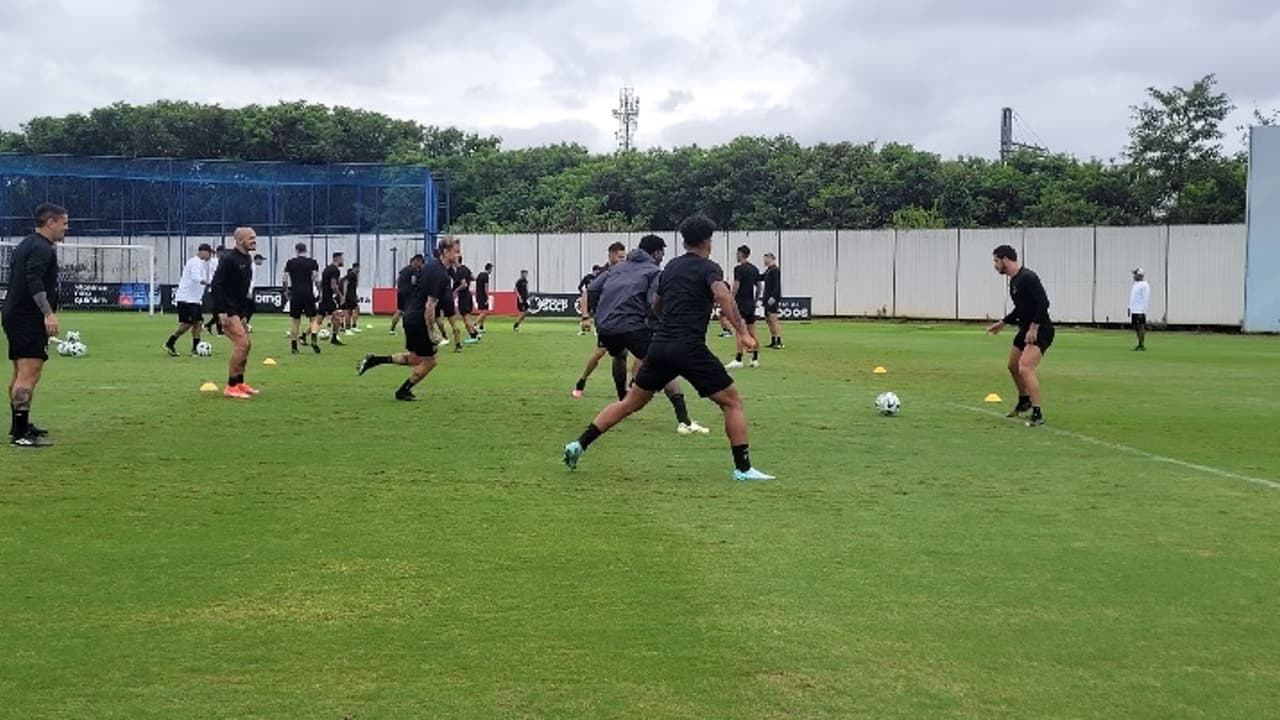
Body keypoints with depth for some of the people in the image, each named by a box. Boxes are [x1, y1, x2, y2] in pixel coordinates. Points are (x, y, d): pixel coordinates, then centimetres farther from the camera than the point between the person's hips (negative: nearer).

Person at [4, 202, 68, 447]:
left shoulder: (25, 245, 18)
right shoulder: (42, 248, -13)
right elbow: (34, 282, -26)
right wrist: (48, 313, -32)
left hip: (14, 315, 11)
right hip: (29, 319, -11)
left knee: (20, 374, 17)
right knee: (29, 374, -13)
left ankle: (19, 427, 26)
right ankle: (20, 433, -17)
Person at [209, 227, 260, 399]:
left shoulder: (247, 259, 11)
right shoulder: (229, 259, -16)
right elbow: (216, 284, -21)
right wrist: (221, 312, -24)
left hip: (239, 309, 10)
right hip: (227, 310, -10)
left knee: (245, 344, 13)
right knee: (241, 343, -15)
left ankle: (239, 383, 23)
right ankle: (231, 387, -8)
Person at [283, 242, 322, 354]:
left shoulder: (290, 263, 5)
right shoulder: (312, 262, 1)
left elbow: (285, 279, 2)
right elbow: (316, 279, -7)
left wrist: (286, 291, 17)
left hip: (295, 295, 1)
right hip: (309, 294, -1)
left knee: (294, 320, 9)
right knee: (313, 318, 4)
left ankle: (294, 346, 9)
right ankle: (314, 340, -20)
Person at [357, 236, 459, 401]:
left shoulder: (432, 265, 8)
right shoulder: (440, 275, -22)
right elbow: (430, 306, -24)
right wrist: (430, 333, -18)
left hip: (411, 315, 9)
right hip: (419, 321, -9)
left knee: (414, 359, 22)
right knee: (429, 361, 7)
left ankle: (374, 360, 17)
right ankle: (403, 392, 20)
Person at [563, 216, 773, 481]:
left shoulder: (670, 267, 18)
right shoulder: (708, 268, -2)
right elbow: (723, 295, -22)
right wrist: (742, 332, -23)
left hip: (660, 345, 6)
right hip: (690, 347, -6)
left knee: (630, 402, 16)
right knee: (732, 402, 4)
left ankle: (579, 445, 11)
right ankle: (743, 468, 0)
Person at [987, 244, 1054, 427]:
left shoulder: (1027, 278, -19)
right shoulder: (1013, 281, 12)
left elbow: (1043, 303, -25)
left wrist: (1034, 328, -27)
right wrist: (1003, 323, 24)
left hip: (1040, 331, -11)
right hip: (1025, 330, 11)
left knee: (1025, 369, -22)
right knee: (1013, 366, 22)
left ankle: (1037, 414, -18)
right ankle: (1024, 402, 45)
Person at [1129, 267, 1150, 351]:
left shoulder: (1144, 285, -10)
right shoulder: (1135, 284, 18)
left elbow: (1146, 299, -15)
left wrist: (1142, 310, -20)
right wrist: (1130, 307, 19)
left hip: (1140, 311, -9)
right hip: (1134, 310, 9)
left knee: (1141, 327, -8)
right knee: (1136, 328, 9)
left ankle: (1142, 345, -7)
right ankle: (1139, 345, 14)